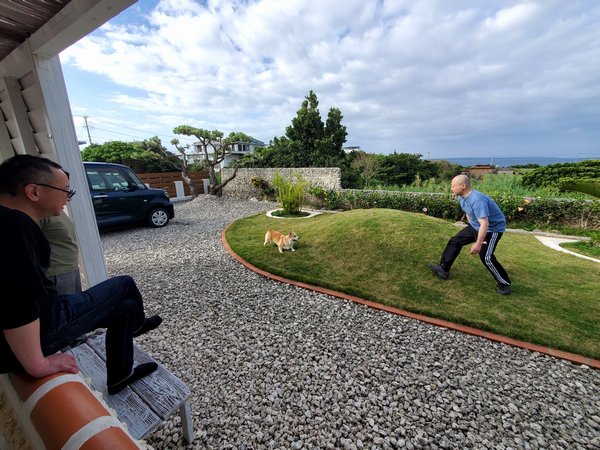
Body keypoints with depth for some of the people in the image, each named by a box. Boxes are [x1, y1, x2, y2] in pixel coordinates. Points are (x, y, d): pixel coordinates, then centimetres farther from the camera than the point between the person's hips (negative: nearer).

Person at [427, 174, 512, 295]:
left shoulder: (477, 200, -34)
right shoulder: (462, 197, -4)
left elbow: (484, 224, -38)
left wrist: (478, 244, -39)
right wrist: (472, 228, 21)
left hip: (493, 228, -9)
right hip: (476, 226, 9)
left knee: (485, 256, -15)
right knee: (455, 241, 6)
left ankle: (504, 283, 7)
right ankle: (443, 269, 14)